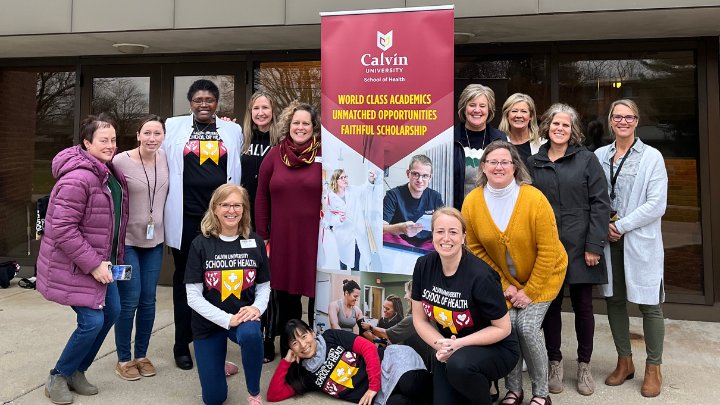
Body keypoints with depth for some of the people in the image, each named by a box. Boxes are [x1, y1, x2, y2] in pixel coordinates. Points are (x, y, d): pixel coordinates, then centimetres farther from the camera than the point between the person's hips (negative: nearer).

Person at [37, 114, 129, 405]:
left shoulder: (110, 172, 6)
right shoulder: (77, 179, -24)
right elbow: (62, 229, -26)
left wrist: (108, 259, 14)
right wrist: (92, 264, -24)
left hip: (101, 260, 9)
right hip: (75, 265, -9)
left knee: (111, 312, 10)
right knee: (92, 321, -9)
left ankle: (77, 370, 29)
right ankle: (58, 377, 16)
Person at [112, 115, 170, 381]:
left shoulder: (165, 158, 0)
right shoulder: (120, 161, -14)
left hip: (154, 240, 4)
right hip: (126, 240, -4)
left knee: (148, 301, 10)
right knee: (129, 301, 0)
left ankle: (142, 355, 24)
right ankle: (123, 359, 17)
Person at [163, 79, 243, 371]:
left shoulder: (232, 130, 10)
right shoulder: (175, 127, 7)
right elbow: (163, 165, 10)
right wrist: (166, 207, 7)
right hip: (185, 217, -1)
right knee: (184, 279, 9)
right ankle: (182, 345, 21)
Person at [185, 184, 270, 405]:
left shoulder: (255, 242, -6)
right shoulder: (200, 244, -12)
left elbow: (264, 286, 2)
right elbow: (193, 297, -13)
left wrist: (257, 307, -19)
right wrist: (227, 319, -24)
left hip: (243, 316, 0)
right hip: (209, 321, 0)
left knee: (250, 334, -37)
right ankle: (220, 366, 41)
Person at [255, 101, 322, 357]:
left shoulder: (323, 156, -3)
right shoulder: (275, 155, 4)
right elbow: (262, 197, 7)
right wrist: (262, 235, 5)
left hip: (315, 239, -2)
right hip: (282, 238, 3)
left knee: (317, 294, 6)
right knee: (285, 295, 14)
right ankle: (287, 350, 31)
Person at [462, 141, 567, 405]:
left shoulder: (534, 199, -23)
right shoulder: (472, 202, -14)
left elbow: (548, 251, -17)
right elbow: (476, 248, -4)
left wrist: (530, 291, -14)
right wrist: (504, 285, -7)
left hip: (542, 275, -2)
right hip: (503, 279, 2)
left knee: (527, 327, -14)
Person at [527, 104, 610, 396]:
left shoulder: (587, 160, 0)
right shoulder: (533, 163, 7)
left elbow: (600, 203, -5)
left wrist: (594, 245, -11)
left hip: (579, 248, -1)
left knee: (583, 306, 8)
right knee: (550, 305, 8)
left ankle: (584, 365, 25)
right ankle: (555, 364, 24)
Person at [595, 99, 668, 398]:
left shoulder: (652, 157, -4)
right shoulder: (600, 155, 5)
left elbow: (656, 205, -10)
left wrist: (622, 225, -13)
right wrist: (604, 226, -7)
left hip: (641, 241, -3)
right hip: (608, 240, 4)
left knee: (649, 304, 3)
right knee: (614, 299, 11)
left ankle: (653, 367, 20)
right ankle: (624, 361, 28)